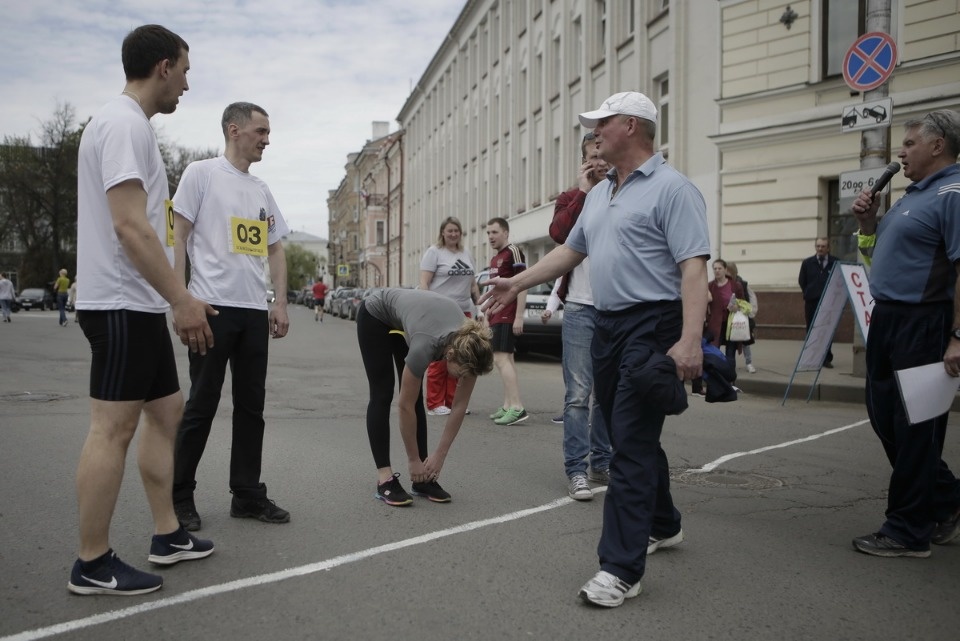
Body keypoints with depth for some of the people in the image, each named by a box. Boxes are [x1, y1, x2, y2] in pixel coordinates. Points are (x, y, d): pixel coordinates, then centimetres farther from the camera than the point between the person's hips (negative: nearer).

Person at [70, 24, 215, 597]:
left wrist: (172, 299, 21)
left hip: (139, 305, 11)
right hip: (123, 304, -11)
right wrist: (183, 299, -22)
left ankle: (168, 535, 24)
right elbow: (130, 227, -23)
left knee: (167, 409, 15)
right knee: (114, 427, -6)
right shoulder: (125, 124, -13)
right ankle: (93, 564, 4)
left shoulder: (128, 124, 19)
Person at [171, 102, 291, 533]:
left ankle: (247, 495, 19)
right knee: (201, 404, -1)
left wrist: (280, 303, 10)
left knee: (251, 406, 9)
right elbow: (179, 236, -4)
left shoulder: (261, 190, 17)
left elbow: (275, 249, 19)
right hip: (213, 306, -6)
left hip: (254, 311, 6)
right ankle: (180, 497, 13)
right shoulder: (201, 174, -1)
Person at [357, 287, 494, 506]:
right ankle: (384, 479, -3)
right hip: (375, 314, -5)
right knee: (382, 395, -8)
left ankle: (423, 479, 5)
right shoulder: (426, 346, -40)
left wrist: (440, 455, -12)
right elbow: (405, 406, -27)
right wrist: (413, 460, -17)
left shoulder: (470, 348, -27)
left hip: (403, 318, 5)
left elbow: (460, 406, -14)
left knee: (416, 398, 0)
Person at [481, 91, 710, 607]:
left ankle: (621, 568, -4)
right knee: (630, 435, 17)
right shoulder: (599, 194, 18)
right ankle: (662, 526, 36)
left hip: (651, 326, -9)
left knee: (631, 443, -10)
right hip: (606, 325, 9)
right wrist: (517, 284, 23)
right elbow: (570, 250, 26)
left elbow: (693, 268, -18)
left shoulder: (671, 189, -9)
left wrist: (690, 341, -27)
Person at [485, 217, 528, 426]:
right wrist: (487, 318, 22)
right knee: (506, 359, 10)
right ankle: (507, 407, 15)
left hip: (507, 317, -10)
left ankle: (517, 408, -19)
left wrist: (519, 317, -20)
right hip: (496, 316, 10)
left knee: (501, 358, -16)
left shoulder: (513, 252, -9)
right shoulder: (495, 258, 19)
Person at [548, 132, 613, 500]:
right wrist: (584, 192, -8)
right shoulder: (571, 199, 10)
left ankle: (602, 463, 22)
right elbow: (558, 232, -11)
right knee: (578, 393, -6)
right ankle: (576, 470, -1)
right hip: (581, 307, -2)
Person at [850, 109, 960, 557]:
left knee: (914, 426, -1)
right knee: (885, 415, 16)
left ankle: (908, 531, 11)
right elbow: (884, 249, 26)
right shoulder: (915, 193, 17)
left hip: (922, 324, -10)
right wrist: (868, 221, 7)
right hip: (887, 318, 10)